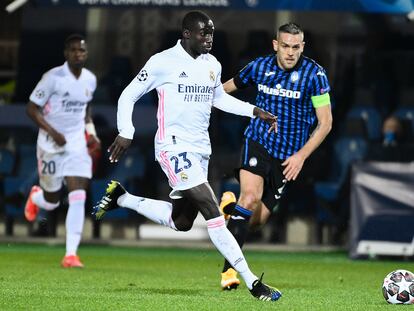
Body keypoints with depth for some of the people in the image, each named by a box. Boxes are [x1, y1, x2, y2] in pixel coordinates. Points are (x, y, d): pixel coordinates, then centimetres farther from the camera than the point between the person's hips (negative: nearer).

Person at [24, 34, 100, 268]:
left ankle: (71, 254, -11)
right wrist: (53, 132, -22)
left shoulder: (90, 79, 4)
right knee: (52, 202, 8)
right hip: (51, 144, -4)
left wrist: (91, 131, 8)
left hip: (77, 143, 4)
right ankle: (36, 196, 47)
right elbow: (32, 108, -11)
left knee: (78, 198, -12)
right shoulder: (53, 77, -14)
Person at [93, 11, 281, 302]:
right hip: (174, 146, -8)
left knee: (181, 222, 12)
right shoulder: (163, 62, -9)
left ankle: (120, 197, 32)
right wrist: (126, 133, -11)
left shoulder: (212, 64, 10)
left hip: (200, 148, 8)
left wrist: (255, 111, 16)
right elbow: (128, 96, -2)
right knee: (213, 212, -17)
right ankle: (252, 282, -18)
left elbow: (219, 98, 28)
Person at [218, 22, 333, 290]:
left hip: (288, 155, 1)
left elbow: (325, 123, -6)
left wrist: (301, 156, -14)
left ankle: (231, 206, 37)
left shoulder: (314, 74, -8)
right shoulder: (260, 67, -1)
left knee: (258, 219, 0)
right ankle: (229, 268, -19)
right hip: (258, 142, 0)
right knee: (251, 198, -26)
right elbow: (231, 86, 20)